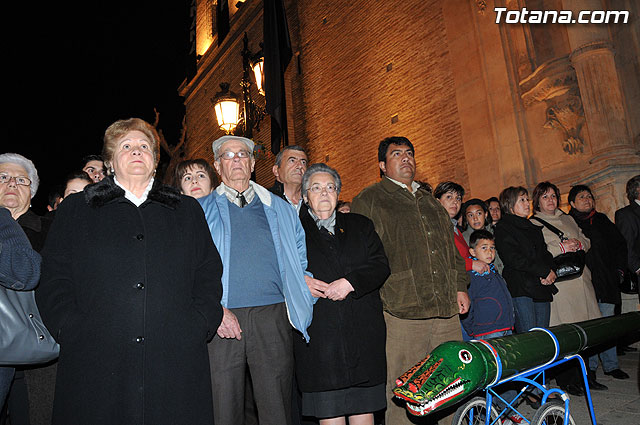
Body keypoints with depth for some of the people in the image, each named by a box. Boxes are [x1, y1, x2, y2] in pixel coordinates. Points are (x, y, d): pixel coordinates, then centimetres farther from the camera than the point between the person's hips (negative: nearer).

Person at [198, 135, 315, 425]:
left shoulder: (279, 208, 17)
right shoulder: (202, 210, 12)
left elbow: (298, 260, 17)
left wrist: (307, 281, -2)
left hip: (272, 315, 1)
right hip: (222, 319, -1)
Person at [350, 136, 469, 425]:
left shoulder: (429, 201, 23)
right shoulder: (368, 201, 4)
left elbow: (451, 247, 26)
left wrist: (460, 286, 15)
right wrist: (376, 298, -10)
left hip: (446, 310, 6)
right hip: (403, 314, -6)